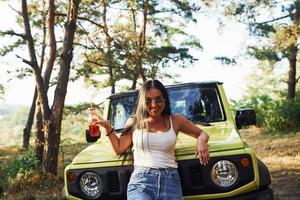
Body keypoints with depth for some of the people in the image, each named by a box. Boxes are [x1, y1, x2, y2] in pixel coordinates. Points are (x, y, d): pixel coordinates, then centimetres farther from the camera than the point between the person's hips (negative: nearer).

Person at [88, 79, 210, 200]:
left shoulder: (175, 120, 9)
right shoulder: (134, 122, 12)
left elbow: (202, 134, 19)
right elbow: (119, 148, 16)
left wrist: (201, 141, -4)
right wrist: (108, 127, 5)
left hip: (170, 182, 1)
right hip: (140, 182, -1)